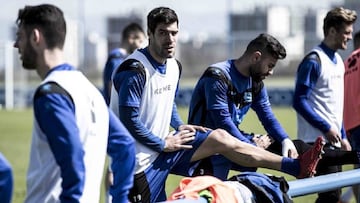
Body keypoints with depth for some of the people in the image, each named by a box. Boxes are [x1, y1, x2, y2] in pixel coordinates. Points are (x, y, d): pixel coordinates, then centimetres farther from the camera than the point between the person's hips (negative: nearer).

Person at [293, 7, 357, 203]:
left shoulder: (338, 61, 16)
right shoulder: (313, 61, -11)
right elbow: (300, 102, -15)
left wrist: (343, 136, 19)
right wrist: (326, 128, -16)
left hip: (333, 140, 9)